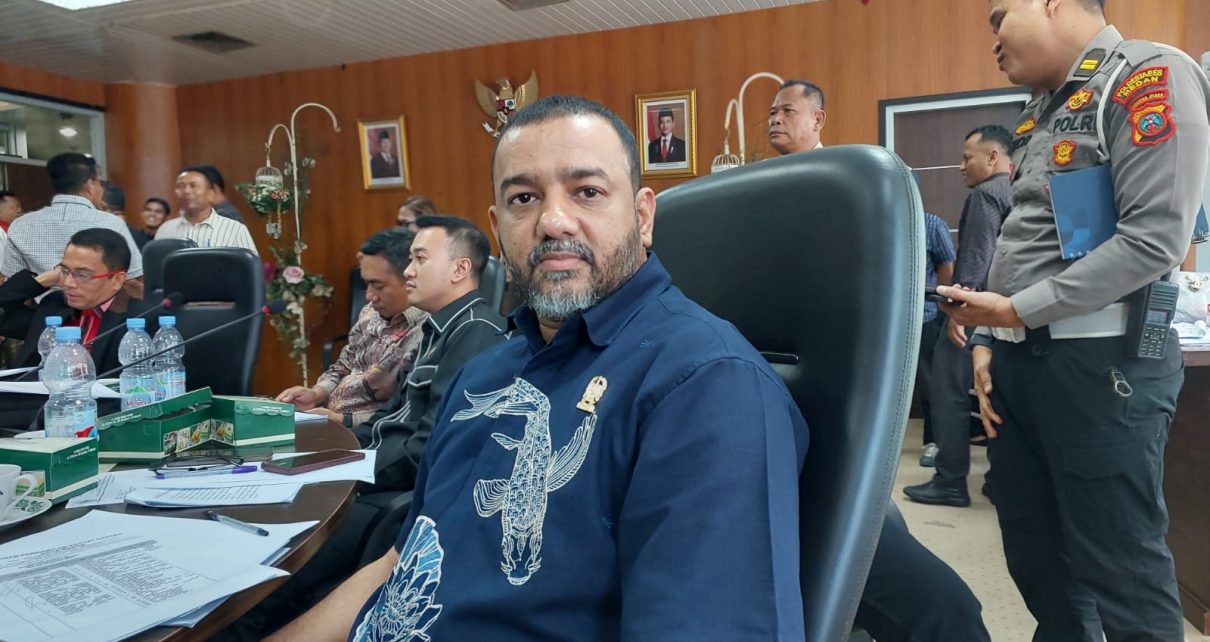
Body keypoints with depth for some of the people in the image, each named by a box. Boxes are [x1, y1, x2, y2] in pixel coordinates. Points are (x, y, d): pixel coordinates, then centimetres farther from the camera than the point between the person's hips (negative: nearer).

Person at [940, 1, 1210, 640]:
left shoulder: (1149, 75, -7)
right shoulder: (1039, 112, 16)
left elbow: (1155, 237, -18)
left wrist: (1019, 310, -16)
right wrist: (987, 338, 9)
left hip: (1099, 358, -7)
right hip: (1019, 357, 8)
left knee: (1119, 569, 2)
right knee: (1035, 557, 16)